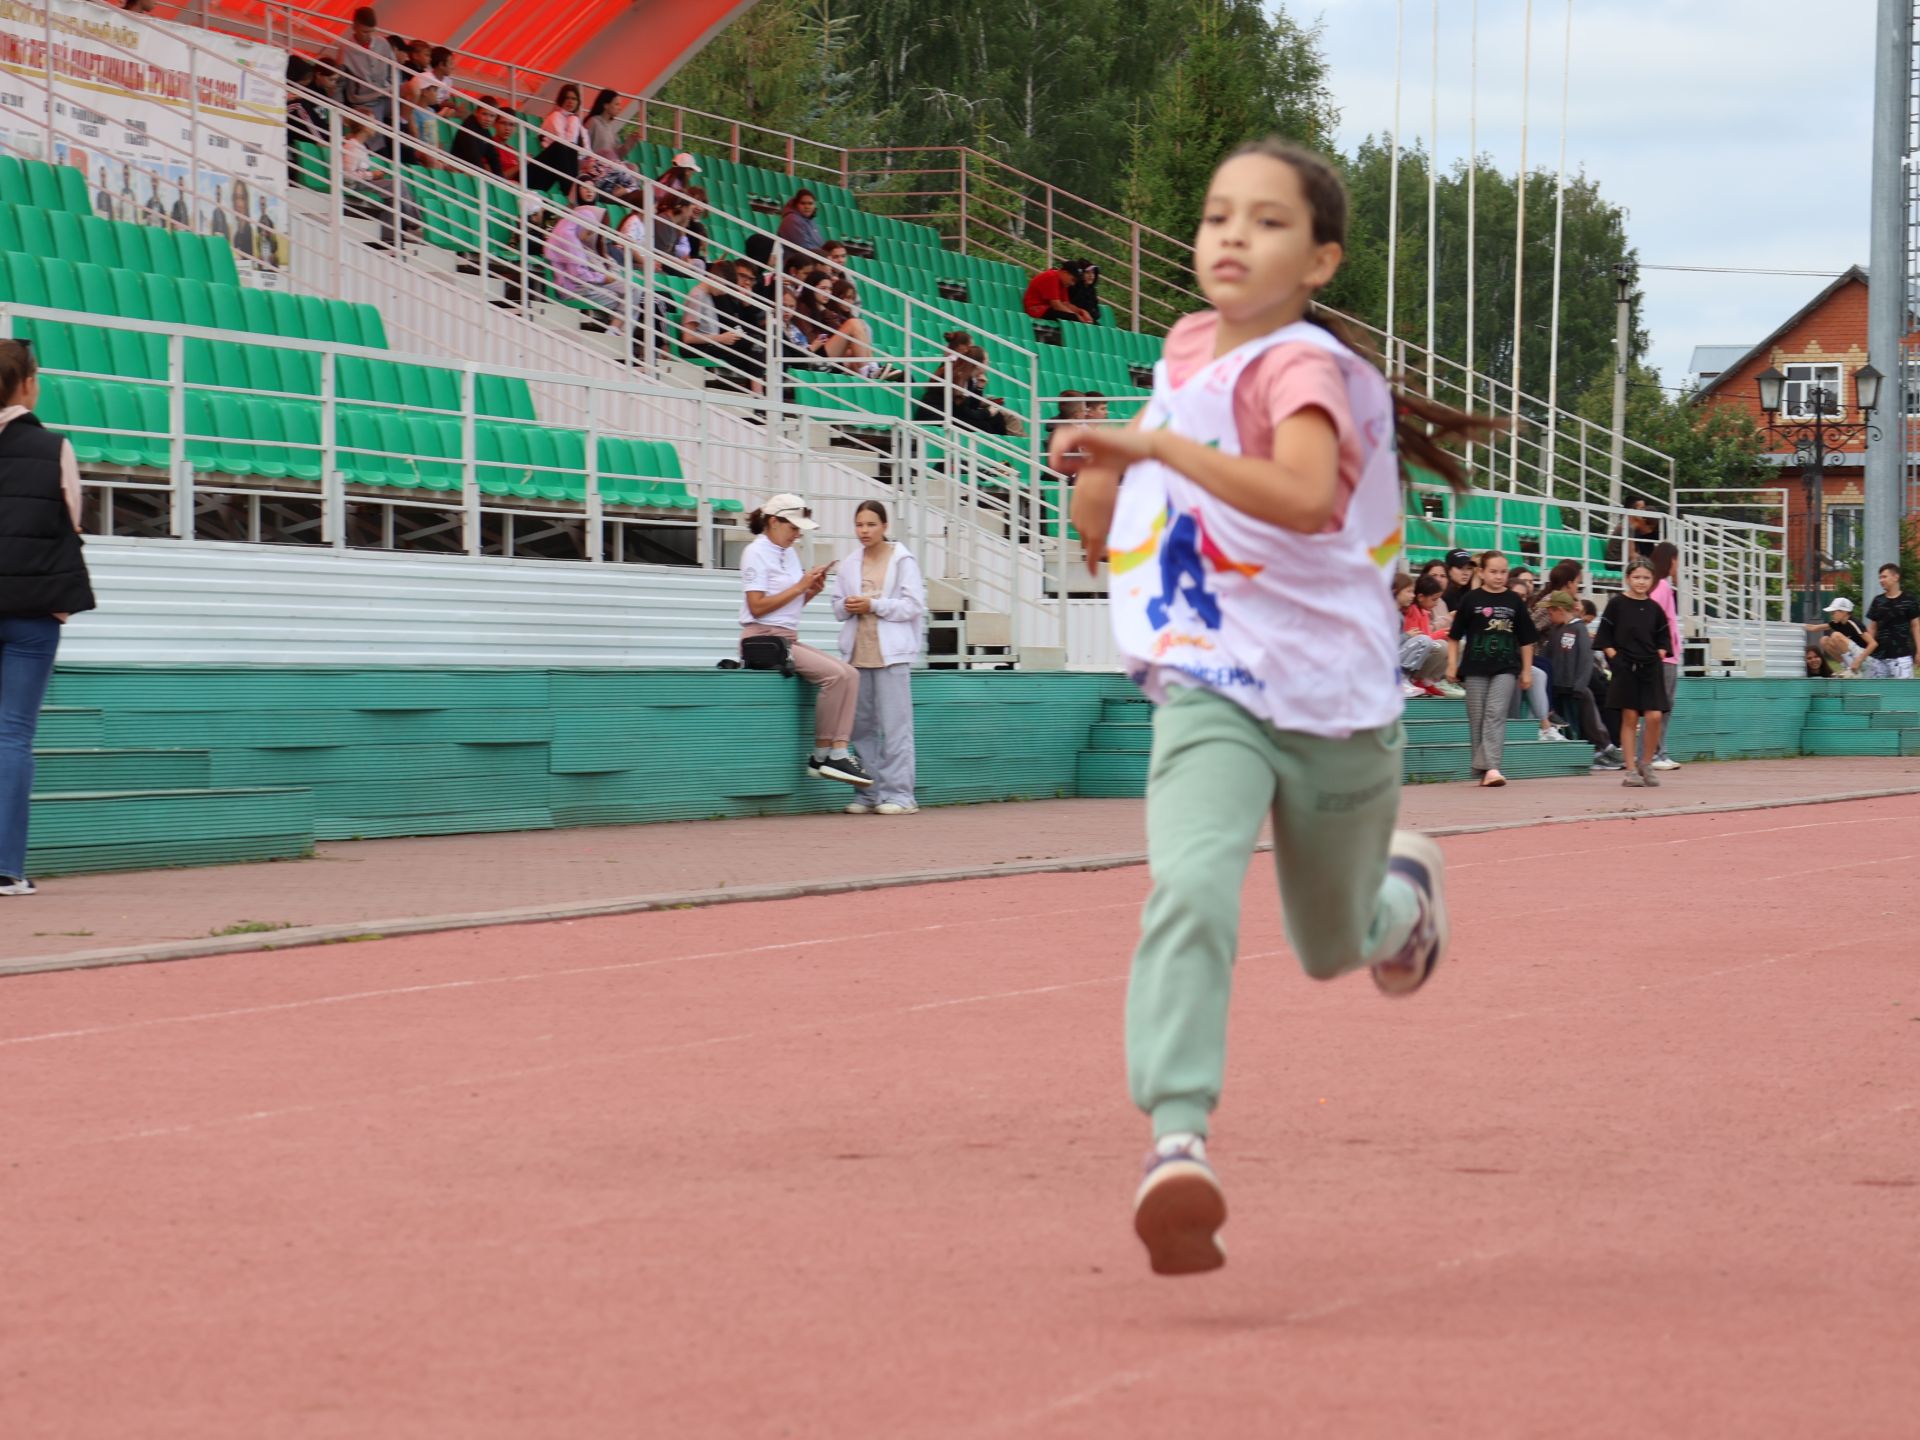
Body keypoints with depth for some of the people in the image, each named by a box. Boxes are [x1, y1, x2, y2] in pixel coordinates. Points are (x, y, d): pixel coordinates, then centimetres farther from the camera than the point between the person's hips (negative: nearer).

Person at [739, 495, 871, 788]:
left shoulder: (789, 554, 18)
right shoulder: (756, 553, -7)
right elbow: (757, 607, -16)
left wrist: (812, 591, 1)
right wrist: (799, 587, -13)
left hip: (789, 639, 9)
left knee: (849, 674, -8)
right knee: (834, 674, -23)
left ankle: (839, 751, -17)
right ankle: (822, 755, -15)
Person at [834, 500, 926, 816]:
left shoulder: (902, 560, 0)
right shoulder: (848, 564, 14)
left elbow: (914, 605, -6)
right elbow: (838, 607, 19)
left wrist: (873, 605, -12)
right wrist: (848, 606, -5)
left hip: (891, 651, -5)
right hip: (857, 652, 5)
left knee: (894, 725, -7)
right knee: (862, 726, 5)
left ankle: (897, 794, -5)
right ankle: (868, 794, 10)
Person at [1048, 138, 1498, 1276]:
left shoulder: (1302, 367, -17)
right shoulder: (1188, 347, 5)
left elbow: (1304, 495, -39)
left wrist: (1153, 445, -45)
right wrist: (1108, 488, 4)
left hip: (1336, 705, -3)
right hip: (1212, 696, 3)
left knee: (1335, 946, 20)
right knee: (1193, 888, -28)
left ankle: (1402, 888, 56)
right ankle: (1178, 1142, -37)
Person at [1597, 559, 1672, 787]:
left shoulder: (1654, 608, 6)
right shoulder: (1617, 604, -2)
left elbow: (1663, 637, 16)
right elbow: (1604, 636, 0)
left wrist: (1660, 655, 1)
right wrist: (1614, 657, -9)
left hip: (1650, 667, 2)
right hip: (1626, 667, -2)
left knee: (1654, 716, -8)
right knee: (1629, 718, 0)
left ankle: (1646, 764, 9)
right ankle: (1631, 771, 5)